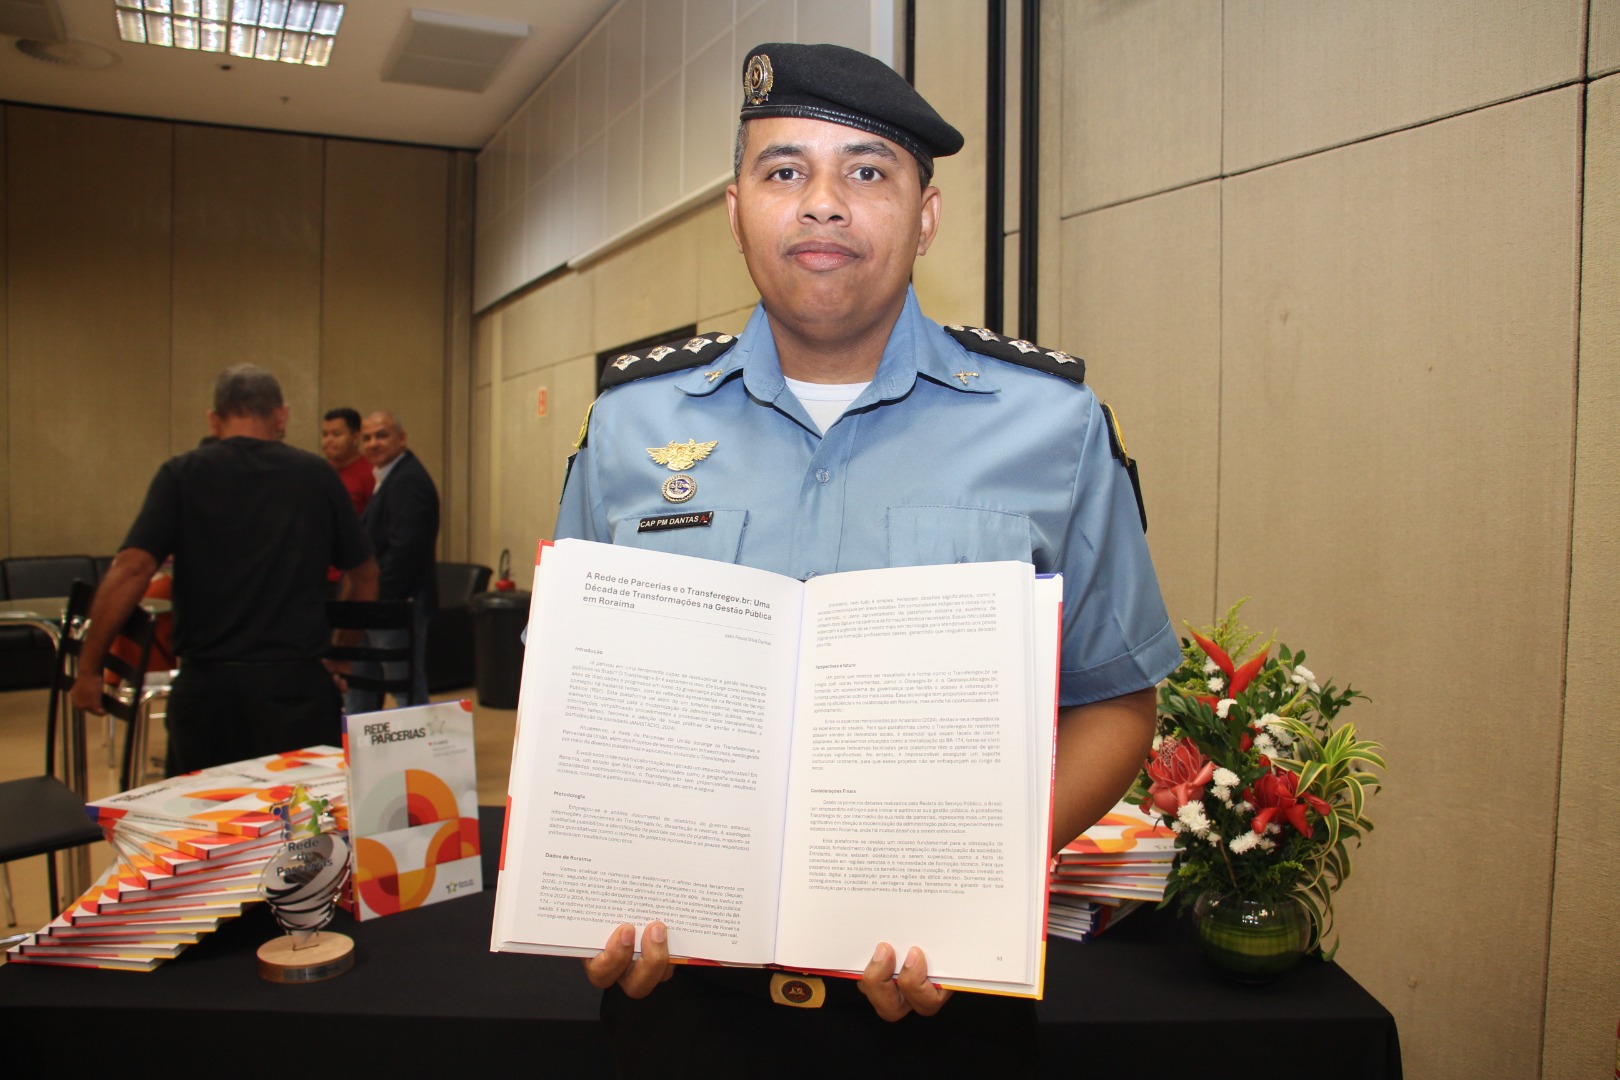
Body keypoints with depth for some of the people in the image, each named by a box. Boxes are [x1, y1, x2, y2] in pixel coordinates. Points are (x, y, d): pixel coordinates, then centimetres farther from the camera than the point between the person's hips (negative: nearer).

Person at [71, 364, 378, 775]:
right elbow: (364, 574, 13)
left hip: (206, 684, 1)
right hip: (296, 683, 0)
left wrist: (88, 670, -2)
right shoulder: (316, 475, 5)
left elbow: (132, 568, -10)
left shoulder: (181, 475, 1)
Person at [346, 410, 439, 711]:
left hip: (397, 605, -11)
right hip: (375, 607, 11)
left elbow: (405, 548, -23)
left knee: (408, 694, -2)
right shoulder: (388, 479, 18)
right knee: (357, 690, 16)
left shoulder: (409, 480, -15)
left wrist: (375, 596, -19)